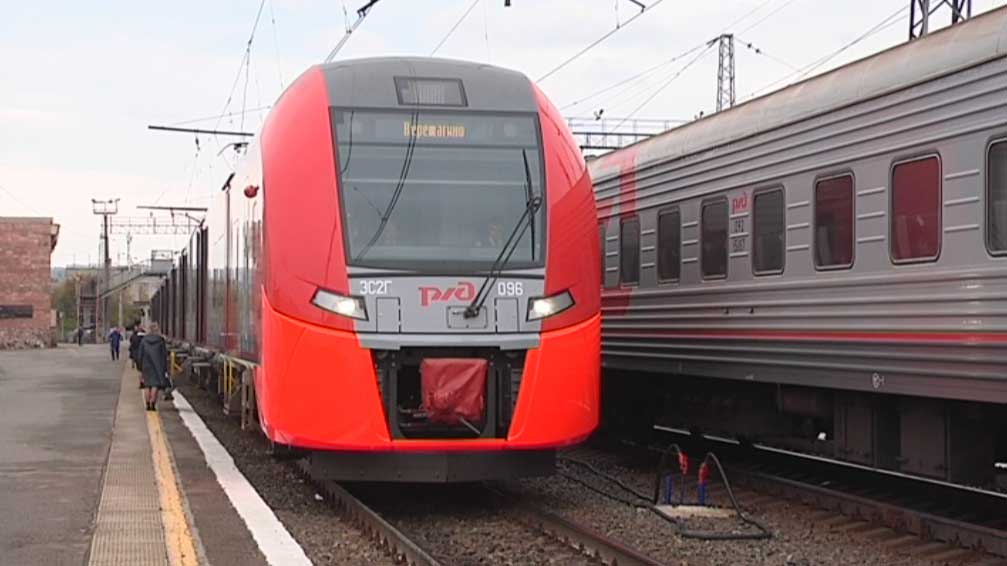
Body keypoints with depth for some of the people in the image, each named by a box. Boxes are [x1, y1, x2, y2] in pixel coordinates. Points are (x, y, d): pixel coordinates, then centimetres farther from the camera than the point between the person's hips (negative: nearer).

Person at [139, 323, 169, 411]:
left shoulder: (144, 340, -1)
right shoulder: (161, 340, -5)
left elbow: (141, 354, 1)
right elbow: (164, 355, -3)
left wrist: (141, 367, 8)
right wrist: (165, 369, 3)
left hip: (147, 365, 2)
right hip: (157, 366, -1)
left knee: (147, 385, 11)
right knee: (155, 384, 0)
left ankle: (148, 404, 9)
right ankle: (153, 404, -12)